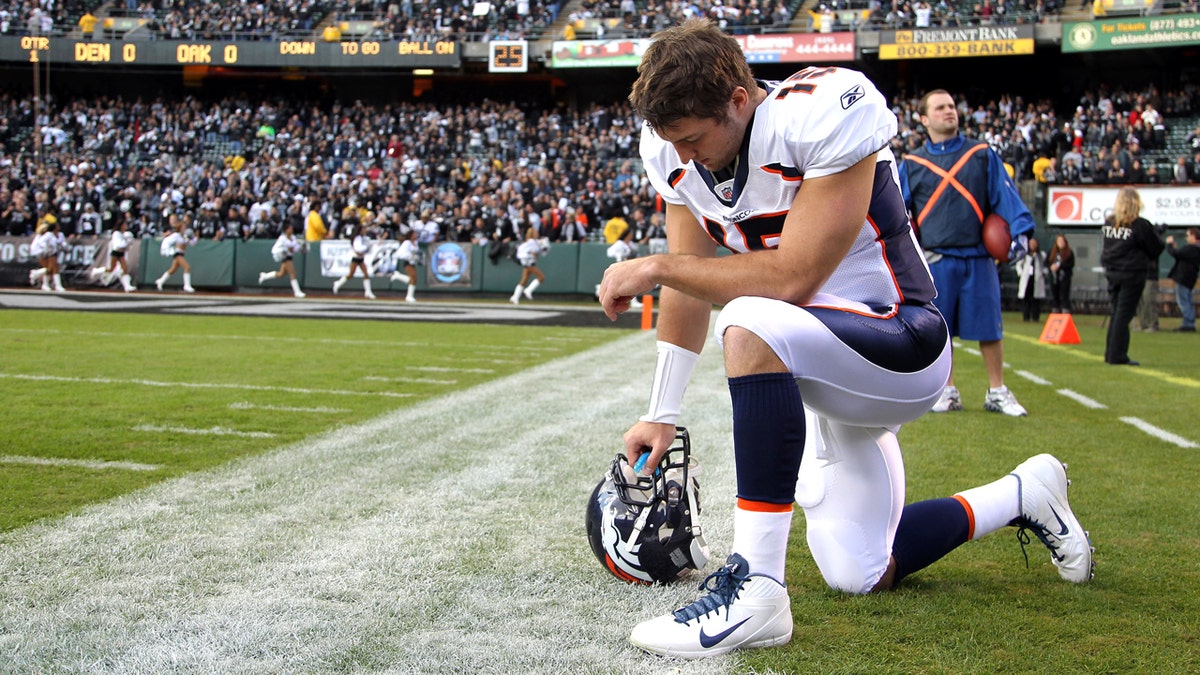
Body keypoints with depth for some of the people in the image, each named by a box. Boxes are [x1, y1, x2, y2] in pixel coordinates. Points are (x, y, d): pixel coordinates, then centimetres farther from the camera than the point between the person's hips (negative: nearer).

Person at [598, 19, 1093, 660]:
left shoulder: (828, 113, -26)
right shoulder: (675, 149, -4)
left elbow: (794, 279, -30)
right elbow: (692, 283, 3)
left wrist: (656, 266, -24)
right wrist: (661, 416, 4)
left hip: (901, 345, -8)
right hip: (824, 367, 8)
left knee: (751, 326, -38)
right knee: (859, 576, 11)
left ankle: (755, 589, -33)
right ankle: (1022, 496, 33)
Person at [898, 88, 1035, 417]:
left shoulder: (982, 155, 8)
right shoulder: (912, 163, 9)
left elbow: (1005, 195, 3)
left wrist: (1019, 231, -9)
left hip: (978, 258, 0)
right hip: (935, 260, 1)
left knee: (989, 326, 2)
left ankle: (997, 392, 13)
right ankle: (947, 392, 18)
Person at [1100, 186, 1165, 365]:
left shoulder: (1108, 222, 3)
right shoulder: (1140, 225, -13)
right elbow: (1156, 249, -3)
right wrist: (1156, 233, 12)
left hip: (1112, 273, 6)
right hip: (1132, 274, -5)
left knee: (1117, 313, 15)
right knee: (1124, 314, -2)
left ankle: (1111, 354, 18)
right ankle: (1117, 356, -1)